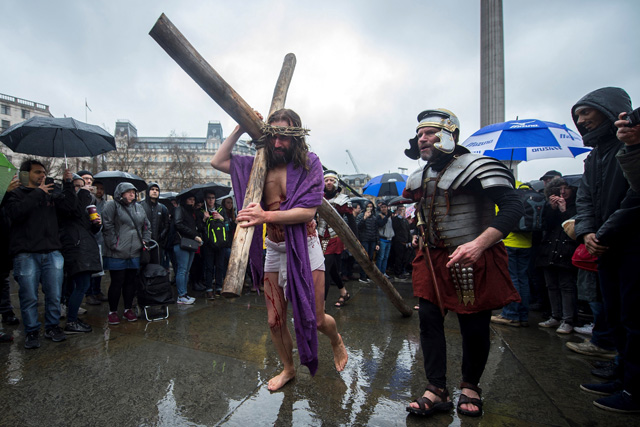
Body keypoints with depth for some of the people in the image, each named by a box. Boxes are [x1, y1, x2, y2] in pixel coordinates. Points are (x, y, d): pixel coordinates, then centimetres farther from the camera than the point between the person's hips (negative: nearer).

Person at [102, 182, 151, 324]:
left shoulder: (138, 207, 16)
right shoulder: (112, 205, -4)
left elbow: (147, 226, 21)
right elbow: (107, 226, -11)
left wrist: (145, 240, 10)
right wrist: (114, 244, -14)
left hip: (135, 253, 5)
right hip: (117, 254, -5)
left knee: (131, 281, 11)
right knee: (117, 282, 1)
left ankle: (128, 309, 24)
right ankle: (112, 311, 16)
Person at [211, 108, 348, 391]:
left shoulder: (309, 162, -9)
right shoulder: (262, 164, 5)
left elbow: (308, 211, -19)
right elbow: (218, 161, 10)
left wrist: (266, 216, -28)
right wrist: (239, 130, 1)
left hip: (304, 247, -4)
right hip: (273, 250, 5)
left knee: (315, 319, 4)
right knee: (275, 321, 10)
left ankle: (336, 340, 40)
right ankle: (288, 369, 37)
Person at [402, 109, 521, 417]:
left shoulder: (475, 167, -16)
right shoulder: (419, 178, 8)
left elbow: (512, 208, -25)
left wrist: (478, 244, -36)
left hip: (472, 259, -6)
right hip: (434, 259, 6)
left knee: (474, 326, 6)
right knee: (428, 318, 1)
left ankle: (470, 386, 31)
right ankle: (437, 391, 13)